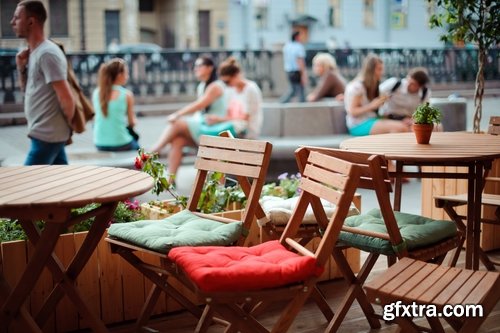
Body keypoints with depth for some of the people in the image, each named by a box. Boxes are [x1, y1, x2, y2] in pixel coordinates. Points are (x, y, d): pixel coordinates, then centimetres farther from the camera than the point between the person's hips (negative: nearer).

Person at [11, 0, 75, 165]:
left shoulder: (47, 53, -18)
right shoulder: (34, 53, 12)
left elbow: (66, 99, -21)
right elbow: (28, 90, 21)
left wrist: (67, 125, -5)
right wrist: (22, 68, 4)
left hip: (46, 136, -9)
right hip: (48, 134, 9)